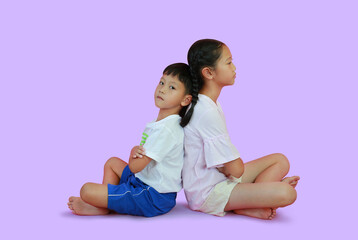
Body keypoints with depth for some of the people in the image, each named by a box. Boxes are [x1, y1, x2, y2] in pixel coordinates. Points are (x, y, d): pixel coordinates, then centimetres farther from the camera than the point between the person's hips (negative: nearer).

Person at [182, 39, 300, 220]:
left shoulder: (210, 103, 8)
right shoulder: (207, 113, -25)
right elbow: (235, 169, -22)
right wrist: (237, 164, -2)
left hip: (220, 177, 11)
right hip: (208, 192, -11)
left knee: (280, 161, 11)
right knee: (286, 193, -24)